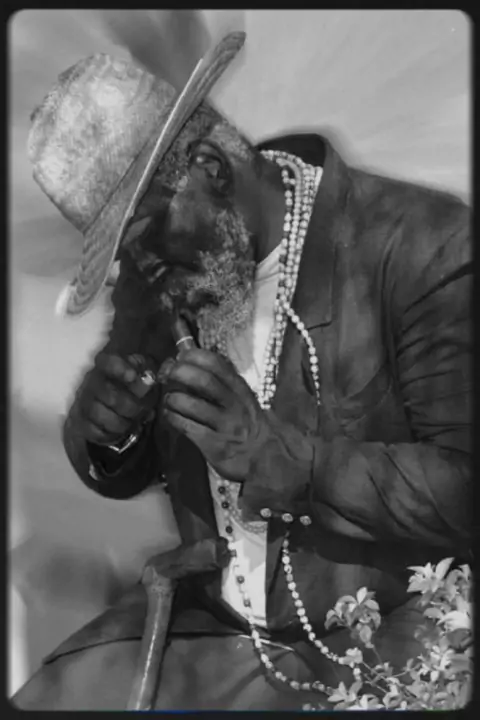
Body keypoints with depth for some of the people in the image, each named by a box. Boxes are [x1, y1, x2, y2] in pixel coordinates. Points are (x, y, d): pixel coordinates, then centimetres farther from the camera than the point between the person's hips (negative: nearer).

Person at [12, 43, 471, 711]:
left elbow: (462, 490, -18)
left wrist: (276, 454, -28)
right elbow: (122, 474, 9)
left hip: (386, 637, -3)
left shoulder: (423, 247, -18)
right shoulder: (155, 275, 0)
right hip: (210, 622, 4)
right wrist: (101, 428, -14)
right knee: (46, 699, -7)